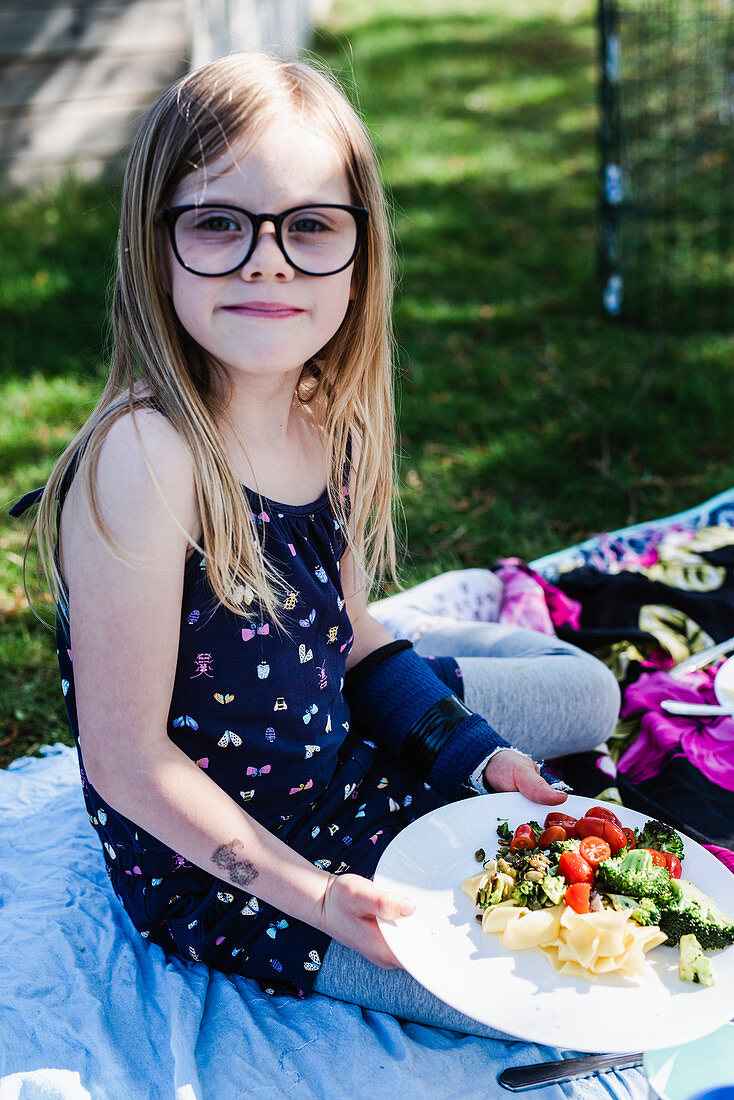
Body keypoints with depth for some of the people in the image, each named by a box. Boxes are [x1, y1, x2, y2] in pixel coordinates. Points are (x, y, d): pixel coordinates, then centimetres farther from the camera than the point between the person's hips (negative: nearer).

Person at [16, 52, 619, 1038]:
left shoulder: (327, 419, -8)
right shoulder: (145, 457, -32)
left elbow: (347, 637, 8)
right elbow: (127, 757, -26)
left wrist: (472, 754, -1)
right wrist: (313, 895, -25)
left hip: (340, 759, 8)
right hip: (219, 870, -8)